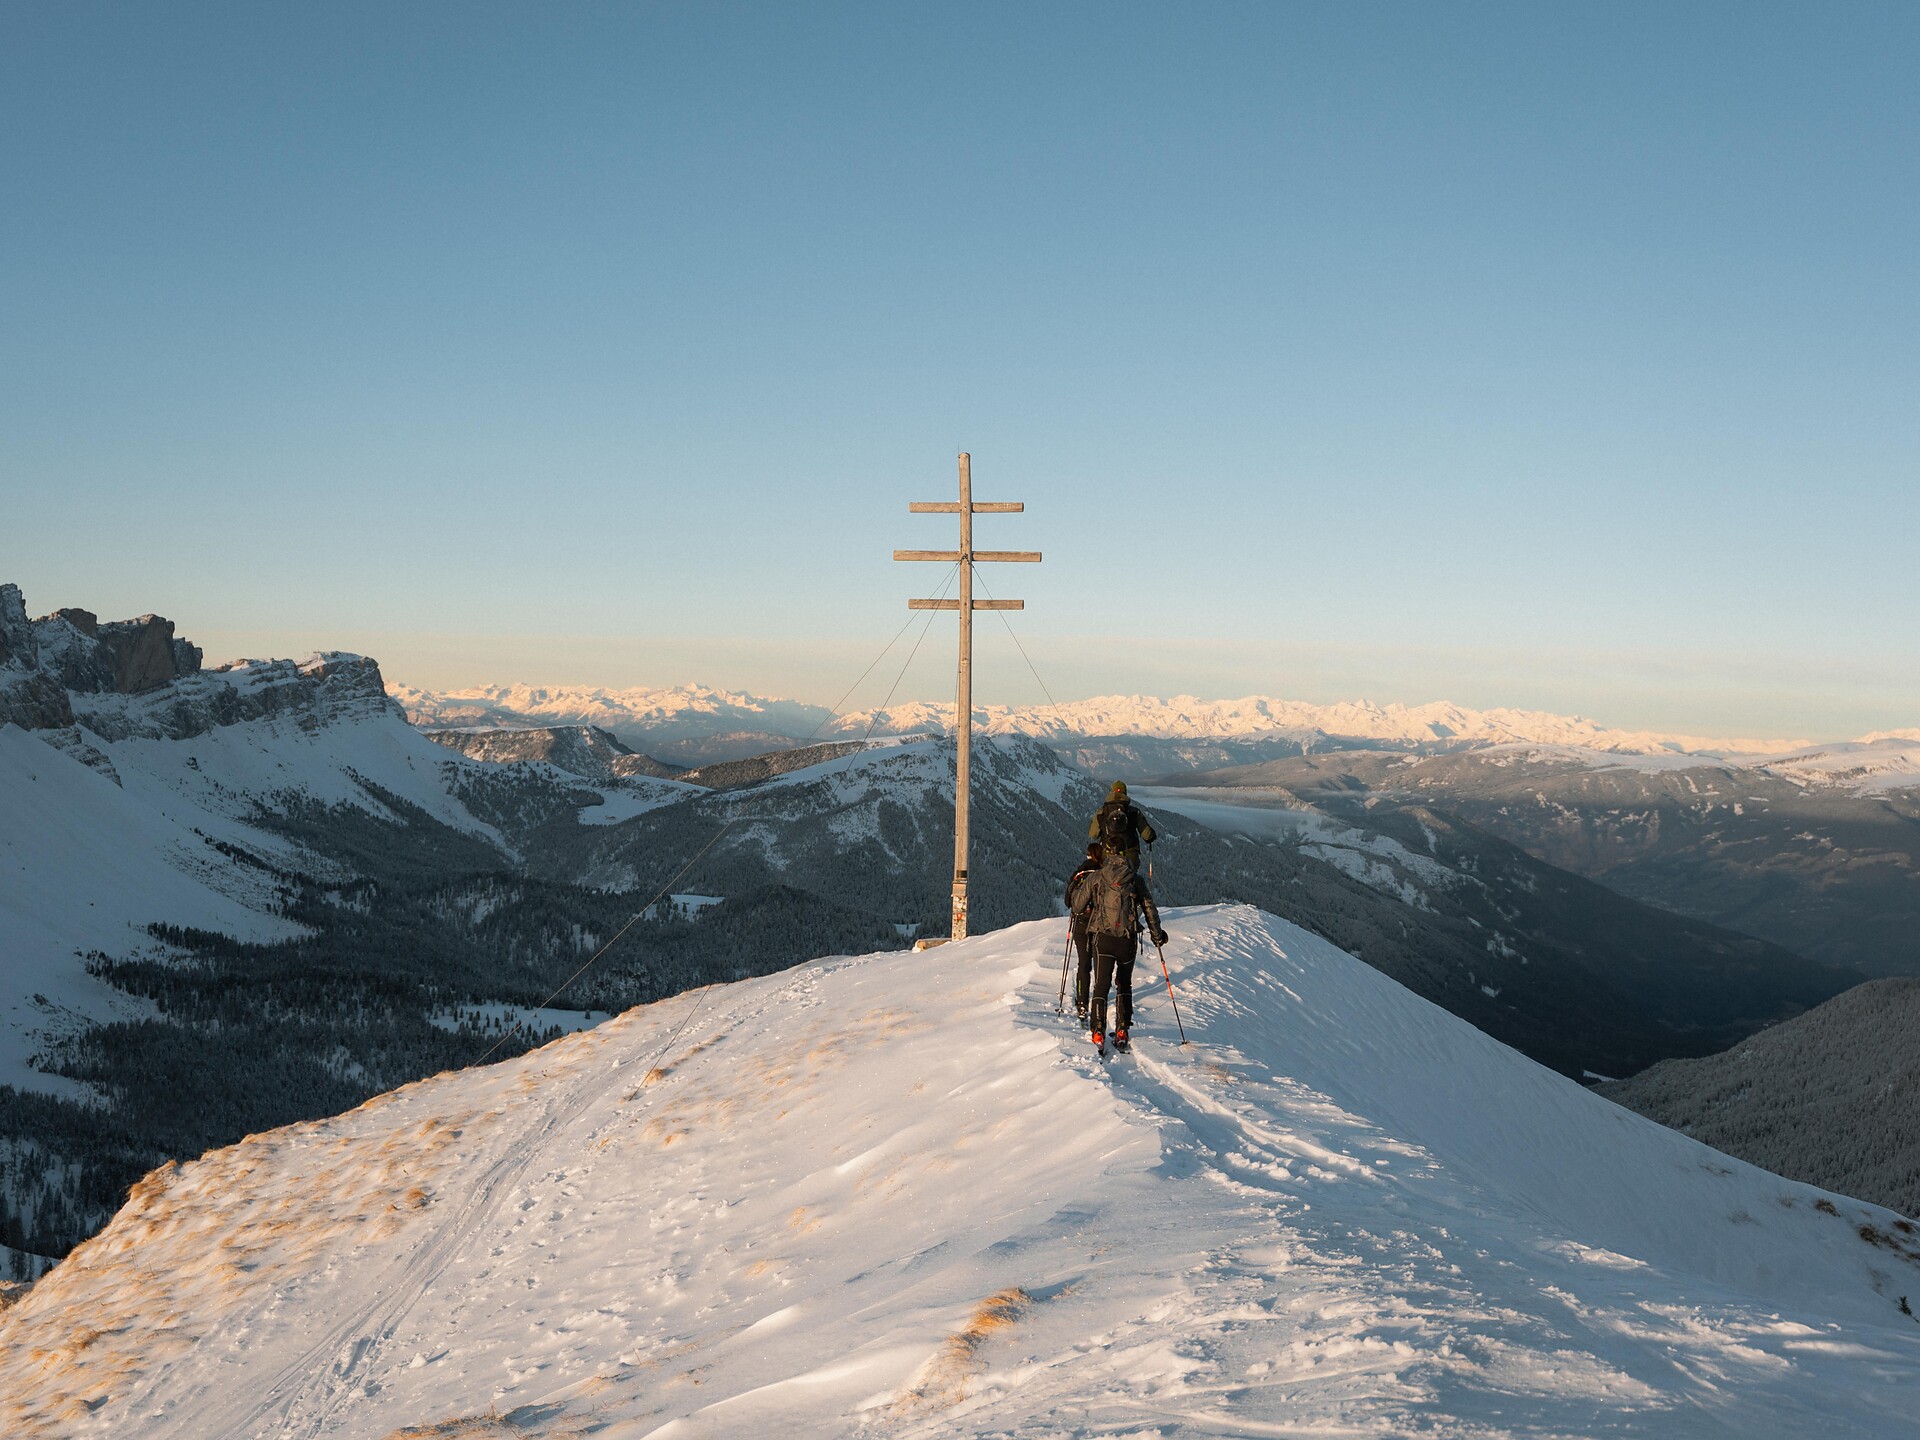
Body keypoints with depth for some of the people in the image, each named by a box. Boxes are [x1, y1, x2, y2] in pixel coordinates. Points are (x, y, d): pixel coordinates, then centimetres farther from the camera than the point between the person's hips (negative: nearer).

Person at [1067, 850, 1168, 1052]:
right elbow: (1149, 909, 11)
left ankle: (1098, 1031, -14)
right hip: (1128, 939, 1)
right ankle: (1122, 1031, 13)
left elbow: (1077, 905, 9)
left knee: (1101, 984, 1)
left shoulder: (1095, 878, 5)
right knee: (1124, 984, 18)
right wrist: (1157, 934, 23)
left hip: (1103, 938, -1)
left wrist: (1077, 889, 29)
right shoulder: (1136, 879, 8)